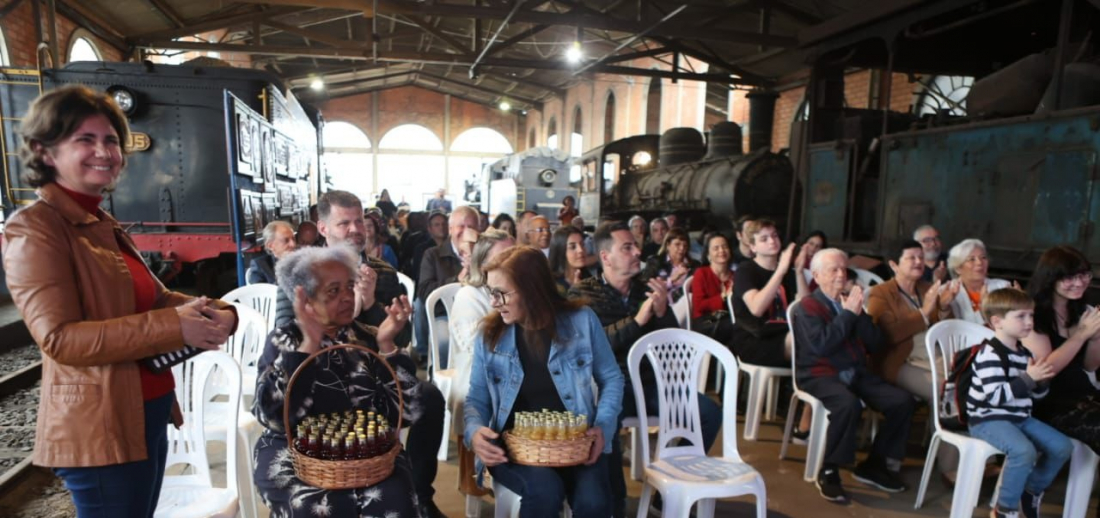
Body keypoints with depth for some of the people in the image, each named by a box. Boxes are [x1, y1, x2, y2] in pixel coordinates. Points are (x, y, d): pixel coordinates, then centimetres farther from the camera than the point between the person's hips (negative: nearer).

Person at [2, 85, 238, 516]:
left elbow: (153, 297, 12)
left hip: (147, 415, 9)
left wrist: (214, 312, -8)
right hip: (98, 430, -9)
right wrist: (174, 327, -28)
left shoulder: (105, 225, 13)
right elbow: (60, 338, -23)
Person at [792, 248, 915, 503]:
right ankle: (828, 471, -17)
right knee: (849, 405, -35)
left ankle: (874, 464, 4)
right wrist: (848, 313, -15)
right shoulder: (808, 306, -2)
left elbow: (875, 345, 7)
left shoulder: (851, 303, 14)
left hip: (856, 373, 6)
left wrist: (858, 313, -6)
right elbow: (821, 345, -20)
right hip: (820, 375, -6)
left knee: (902, 400, -11)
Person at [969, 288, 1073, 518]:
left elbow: (1036, 394, 19)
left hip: (1019, 418, 10)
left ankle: (1032, 492, 26)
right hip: (988, 419, -9)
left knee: (1063, 447, 4)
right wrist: (1029, 377, -25)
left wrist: (1042, 379, -3)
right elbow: (995, 396, -26)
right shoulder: (990, 354, -18)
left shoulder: (1024, 352, 11)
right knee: (1024, 450, -30)